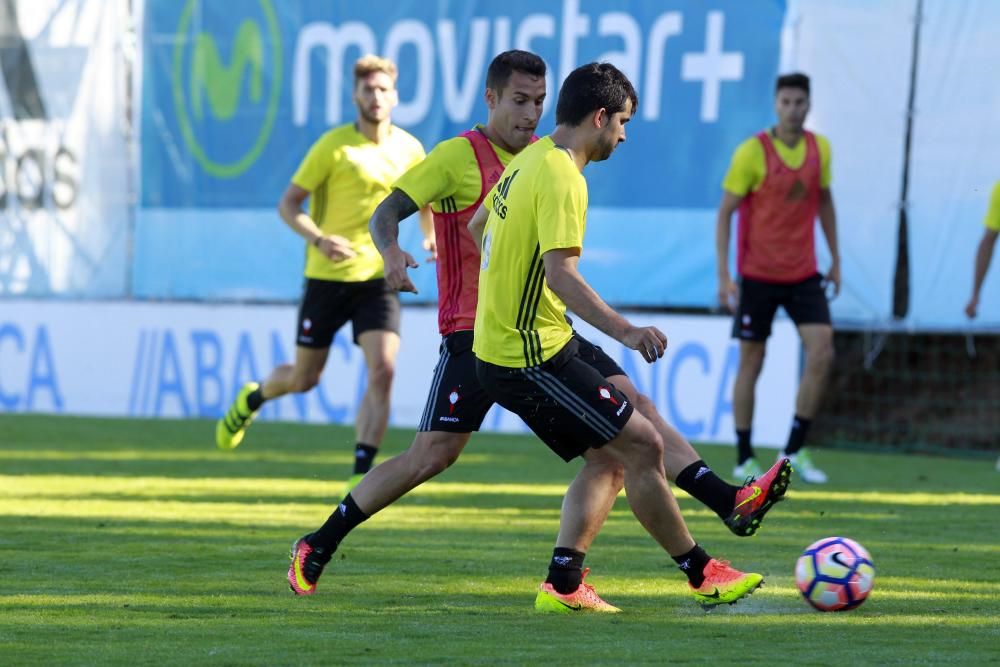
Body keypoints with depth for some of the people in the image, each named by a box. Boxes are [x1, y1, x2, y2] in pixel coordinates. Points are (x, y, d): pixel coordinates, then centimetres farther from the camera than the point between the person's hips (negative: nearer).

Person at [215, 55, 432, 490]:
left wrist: (431, 237, 4)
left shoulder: (409, 149, 3)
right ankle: (252, 398, 44)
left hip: (379, 278, 2)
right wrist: (320, 239, -24)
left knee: (383, 371, -17)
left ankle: (360, 475, -13)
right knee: (303, 379, 9)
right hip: (328, 276, -2)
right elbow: (288, 204, -7)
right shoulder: (334, 145, -9)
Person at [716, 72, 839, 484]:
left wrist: (835, 259, 16)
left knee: (822, 354, -9)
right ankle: (744, 460, 12)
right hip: (757, 275, -4)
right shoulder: (752, 153, -12)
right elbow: (725, 212, -8)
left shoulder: (820, 149, 2)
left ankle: (795, 451, 2)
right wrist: (723, 275, -13)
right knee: (750, 364, 2)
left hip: (803, 274, 4)